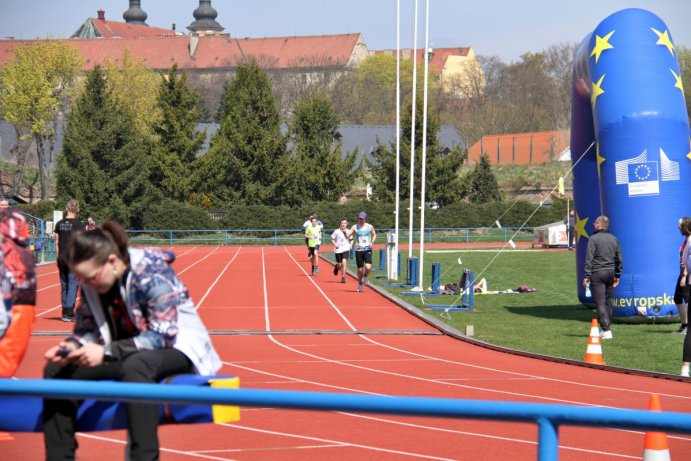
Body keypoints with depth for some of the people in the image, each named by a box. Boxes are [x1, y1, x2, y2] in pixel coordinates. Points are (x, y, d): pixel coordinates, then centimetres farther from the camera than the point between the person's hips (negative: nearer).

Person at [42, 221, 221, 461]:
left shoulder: (152, 273, -25)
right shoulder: (93, 281, -4)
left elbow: (162, 336, -27)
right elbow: (88, 327, 4)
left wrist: (106, 351, -34)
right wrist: (72, 345, -20)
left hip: (175, 348, -7)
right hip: (127, 355, 8)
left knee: (134, 365, -41)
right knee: (57, 368, -7)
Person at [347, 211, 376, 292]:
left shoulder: (370, 227, 3)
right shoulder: (355, 227, 0)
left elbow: (374, 235, 18)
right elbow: (347, 235, -5)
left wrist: (372, 242, 1)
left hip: (367, 250, 0)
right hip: (358, 250, 0)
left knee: (368, 267, -20)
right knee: (360, 269, 3)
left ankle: (365, 276, 13)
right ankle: (360, 284, 24)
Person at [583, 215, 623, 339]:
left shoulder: (593, 239, -8)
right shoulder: (614, 239, 11)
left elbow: (589, 258, -12)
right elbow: (619, 259, 16)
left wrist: (586, 276, -11)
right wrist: (617, 275, 23)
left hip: (597, 274, -6)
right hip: (610, 273, 6)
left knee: (600, 303, -6)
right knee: (608, 302, 15)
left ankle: (606, 330, -14)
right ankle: (607, 328, 19)